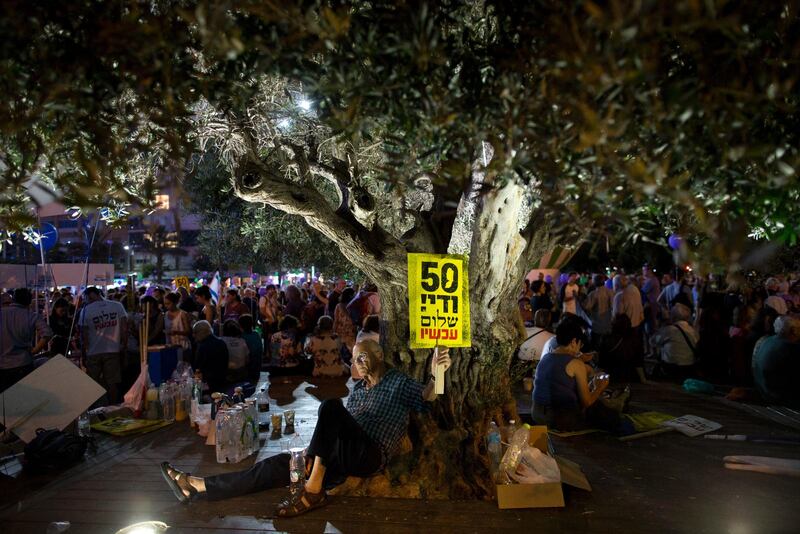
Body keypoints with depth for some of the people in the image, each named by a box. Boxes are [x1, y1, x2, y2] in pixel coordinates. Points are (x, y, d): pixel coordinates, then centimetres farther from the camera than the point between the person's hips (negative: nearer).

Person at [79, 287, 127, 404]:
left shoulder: (86, 310, -6)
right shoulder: (117, 306, -2)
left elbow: (84, 333, -4)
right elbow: (124, 327, -4)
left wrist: (84, 352, 4)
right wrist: (124, 345, 5)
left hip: (93, 352, -1)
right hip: (113, 350, 1)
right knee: (112, 383, 6)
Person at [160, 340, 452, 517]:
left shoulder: (399, 381, 3)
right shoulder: (358, 388, 23)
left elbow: (426, 397, -16)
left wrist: (435, 374, -36)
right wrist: (317, 447, 11)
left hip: (370, 455, -7)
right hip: (345, 456, 7)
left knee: (330, 405, -29)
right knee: (274, 465, -2)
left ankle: (313, 488, -28)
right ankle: (197, 486, 2)